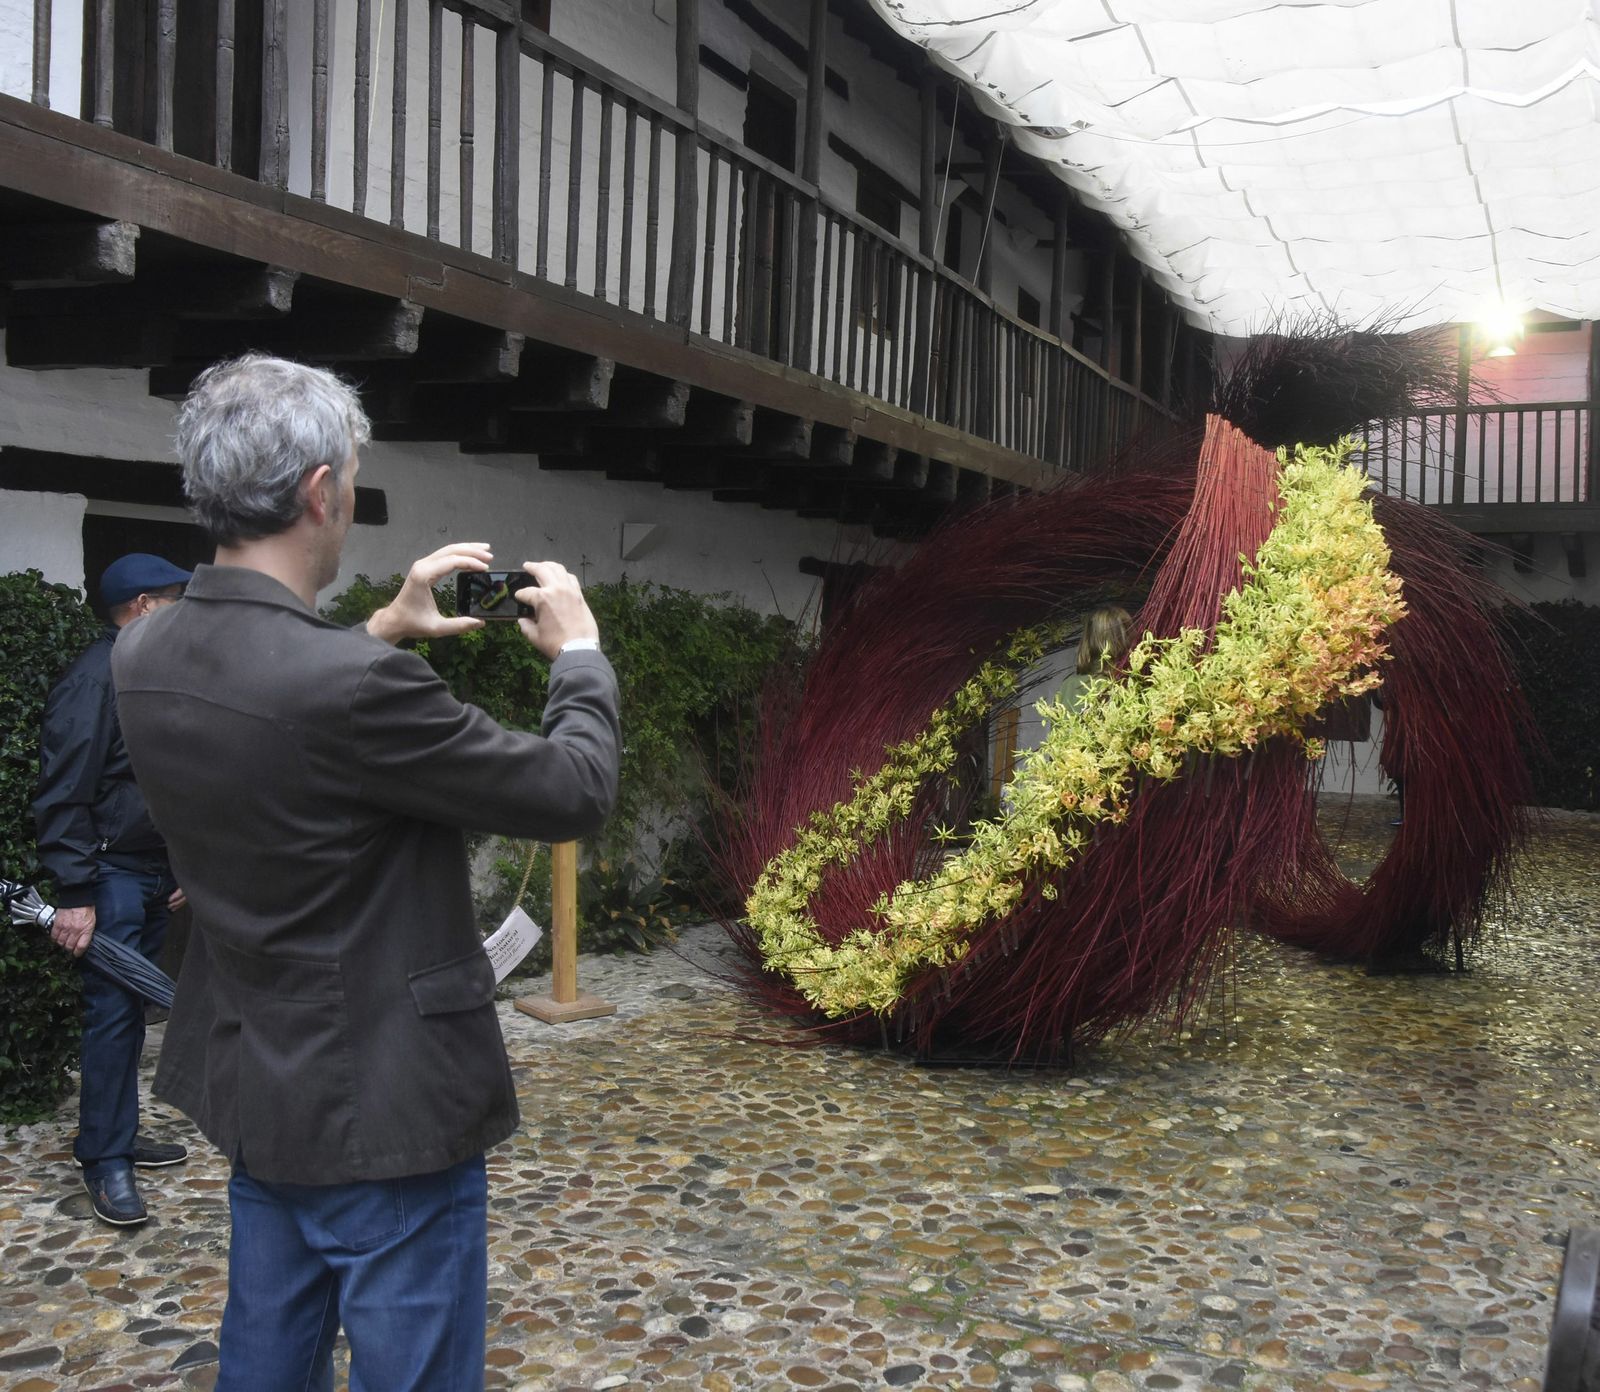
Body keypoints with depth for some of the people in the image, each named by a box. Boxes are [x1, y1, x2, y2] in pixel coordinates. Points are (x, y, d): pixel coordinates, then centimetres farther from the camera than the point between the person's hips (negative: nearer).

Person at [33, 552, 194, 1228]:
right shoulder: (93, 679, -14)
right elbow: (63, 794, -19)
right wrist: (75, 894, -21)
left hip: (154, 876, 9)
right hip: (112, 875, -9)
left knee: (131, 1007, 14)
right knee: (112, 1010, -5)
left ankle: (116, 1134, 25)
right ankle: (106, 1161, 4)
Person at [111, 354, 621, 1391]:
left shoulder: (145, 659, -4)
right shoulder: (355, 685, -29)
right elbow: (576, 791, -19)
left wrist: (382, 633, 12)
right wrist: (580, 653, -2)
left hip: (255, 1088, 8)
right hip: (387, 1106, -8)